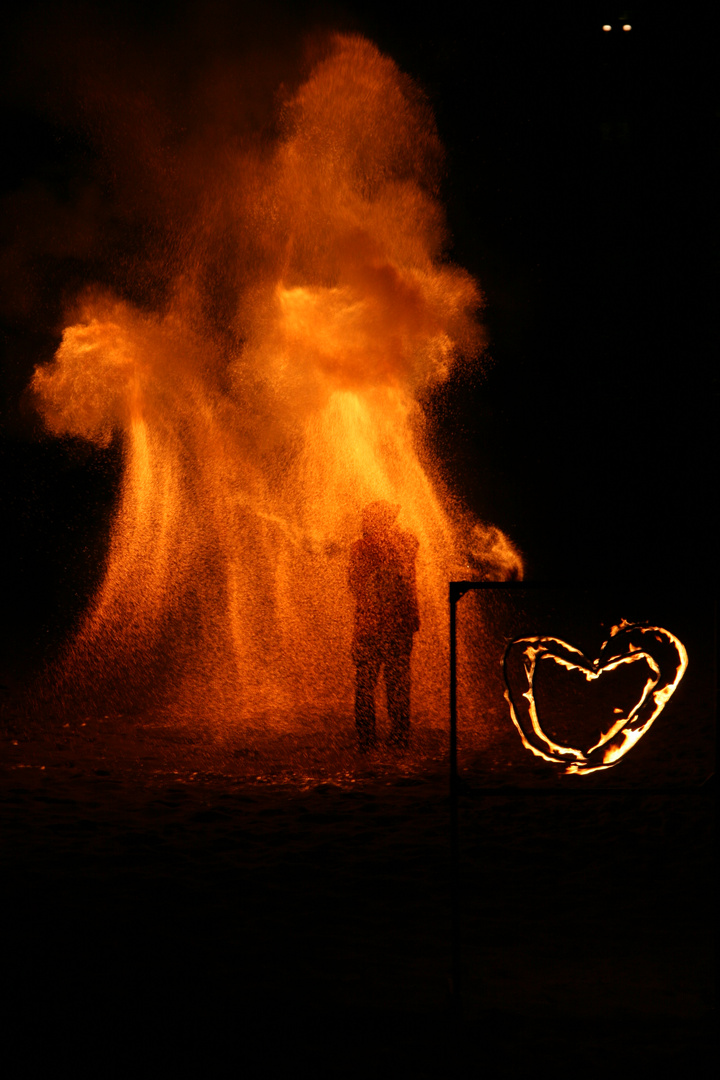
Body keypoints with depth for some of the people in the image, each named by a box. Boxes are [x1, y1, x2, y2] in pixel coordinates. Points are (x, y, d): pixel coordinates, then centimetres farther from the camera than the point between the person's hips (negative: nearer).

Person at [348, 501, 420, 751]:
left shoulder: (362, 547, -9)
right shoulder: (408, 542, 1)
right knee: (399, 681, 10)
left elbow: (355, 583, -6)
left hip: (369, 624, -3)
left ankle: (366, 739, 2)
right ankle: (399, 738, 10)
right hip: (402, 623, 3)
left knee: (365, 683, 4)